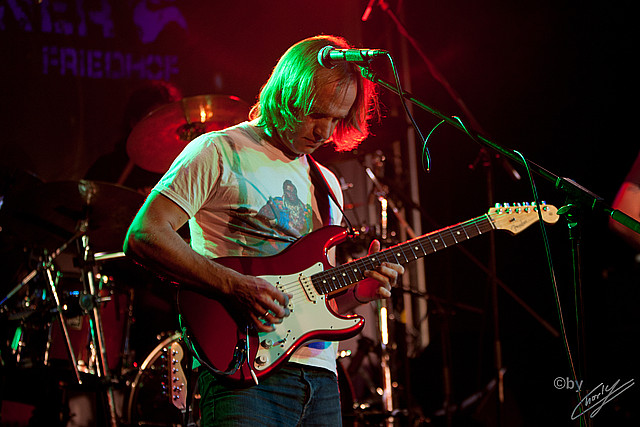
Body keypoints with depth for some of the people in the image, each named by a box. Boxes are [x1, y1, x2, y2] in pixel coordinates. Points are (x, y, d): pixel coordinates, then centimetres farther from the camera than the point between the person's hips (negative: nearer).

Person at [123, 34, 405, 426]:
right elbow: (143, 237, -11)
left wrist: (356, 293, 3)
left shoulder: (326, 185, 21)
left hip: (321, 378, 7)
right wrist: (235, 285, -18)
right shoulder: (220, 152, -1)